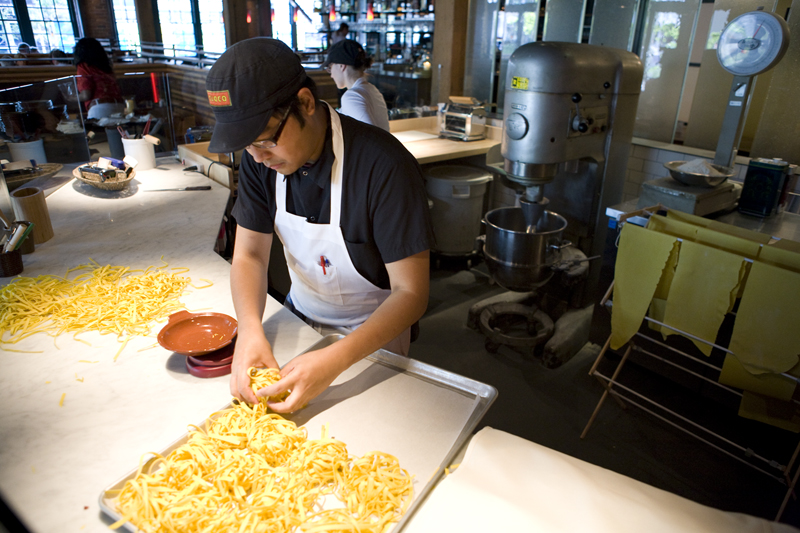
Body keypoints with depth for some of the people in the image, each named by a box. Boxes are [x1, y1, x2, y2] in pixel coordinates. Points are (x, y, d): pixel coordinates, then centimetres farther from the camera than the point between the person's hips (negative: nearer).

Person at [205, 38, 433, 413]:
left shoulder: (385, 166, -32)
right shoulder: (260, 158, -13)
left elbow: (411, 293, -30)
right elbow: (249, 254, -9)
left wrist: (334, 361, -42)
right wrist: (250, 330, -28)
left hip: (373, 333, -4)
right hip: (300, 316, 5)